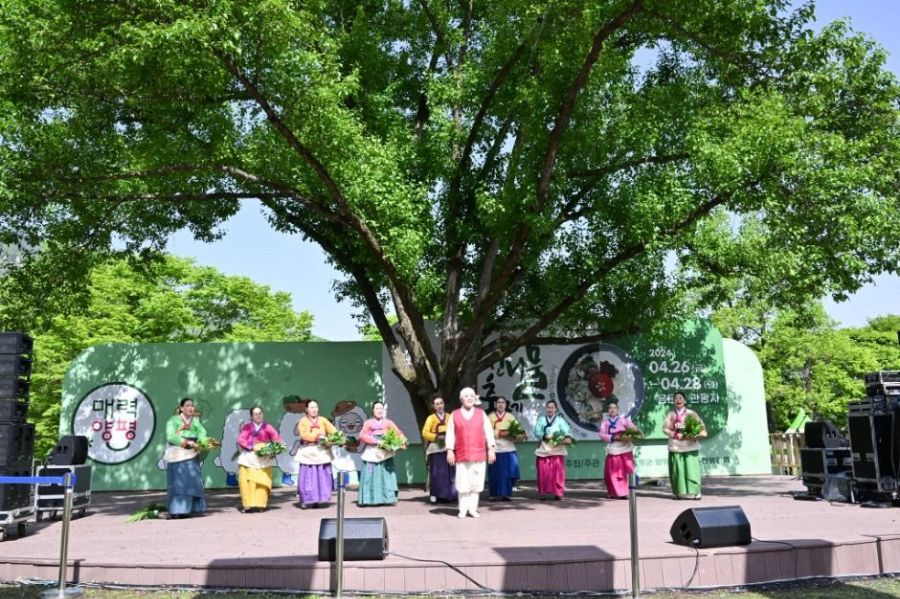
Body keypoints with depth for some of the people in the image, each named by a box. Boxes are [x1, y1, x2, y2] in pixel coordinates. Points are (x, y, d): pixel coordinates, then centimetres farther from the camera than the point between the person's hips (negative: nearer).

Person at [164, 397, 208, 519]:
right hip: (176, 455, -4)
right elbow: (171, 437, -15)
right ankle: (176, 511, -6)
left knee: (189, 482, 1)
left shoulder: (196, 422, 10)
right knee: (177, 483, -6)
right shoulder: (173, 420, -2)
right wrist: (187, 442, -23)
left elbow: (202, 435, -2)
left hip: (191, 456, 4)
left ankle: (186, 510, 4)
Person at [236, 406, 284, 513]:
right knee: (248, 481, -8)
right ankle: (249, 505, -4)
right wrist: (252, 447, -15)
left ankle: (261, 505, 0)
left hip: (264, 458, 1)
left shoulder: (267, 427, 11)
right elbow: (241, 440, -3)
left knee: (263, 481, -6)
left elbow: (277, 438, 2)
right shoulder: (247, 427, 9)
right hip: (249, 457, -1)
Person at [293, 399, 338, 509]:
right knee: (307, 478, -3)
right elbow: (303, 434, -13)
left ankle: (319, 500, 7)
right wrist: (317, 436, -22)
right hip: (308, 452, -2)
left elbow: (333, 431, 0)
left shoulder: (323, 420, 12)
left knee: (322, 477, 1)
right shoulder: (303, 421, 5)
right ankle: (305, 501, 2)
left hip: (322, 452, 3)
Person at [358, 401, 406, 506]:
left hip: (385, 453, 1)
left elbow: (399, 433, 3)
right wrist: (376, 441, -18)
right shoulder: (368, 423, 6)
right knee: (370, 476, -3)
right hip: (371, 453, -1)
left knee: (385, 475, -3)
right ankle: (368, 499, 0)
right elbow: (362, 435, -8)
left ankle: (385, 499, -1)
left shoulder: (388, 422, 10)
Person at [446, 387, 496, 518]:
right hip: (461, 455, -1)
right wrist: (449, 450, -2)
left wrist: (491, 448, -2)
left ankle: (473, 509, 12)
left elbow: (488, 432, 5)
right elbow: (450, 433, 4)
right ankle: (463, 510, 9)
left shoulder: (481, 413, 7)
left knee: (476, 483, 2)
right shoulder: (454, 415, 6)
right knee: (463, 484, 0)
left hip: (479, 455, 1)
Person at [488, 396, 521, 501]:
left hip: (509, 448, 2)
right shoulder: (491, 416, 6)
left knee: (508, 472, -3)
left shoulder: (510, 417, 12)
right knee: (495, 473, 0)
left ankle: (506, 494, 4)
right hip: (495, 448, -1)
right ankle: (494, 494, 8)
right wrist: (500, 433, -16)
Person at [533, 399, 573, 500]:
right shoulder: (541, 419, 13)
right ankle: (543, 492, 5)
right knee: (543, 472, -1)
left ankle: (558, 493, -2)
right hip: (543, 449, 1)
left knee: (557, 472, -5)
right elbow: (537, 432, -1)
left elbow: (567, 430, -6)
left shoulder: (560, 420, 9)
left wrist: (568, 437, -27)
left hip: (557, 449, -1)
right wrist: (545, 436, -20)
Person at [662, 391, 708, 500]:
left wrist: (694, 435, -17)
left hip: (690, 447, -1)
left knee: (691, 469, -6)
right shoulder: (670, 414, 9)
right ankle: (679, 493, 7)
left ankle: (694, 493, -2)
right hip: (675, 447, 2)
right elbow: (665, 428, 0)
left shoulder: (691, 413, 5)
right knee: (677, 470, 1)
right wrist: (676, 435, -13)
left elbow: (701, 427, 0)